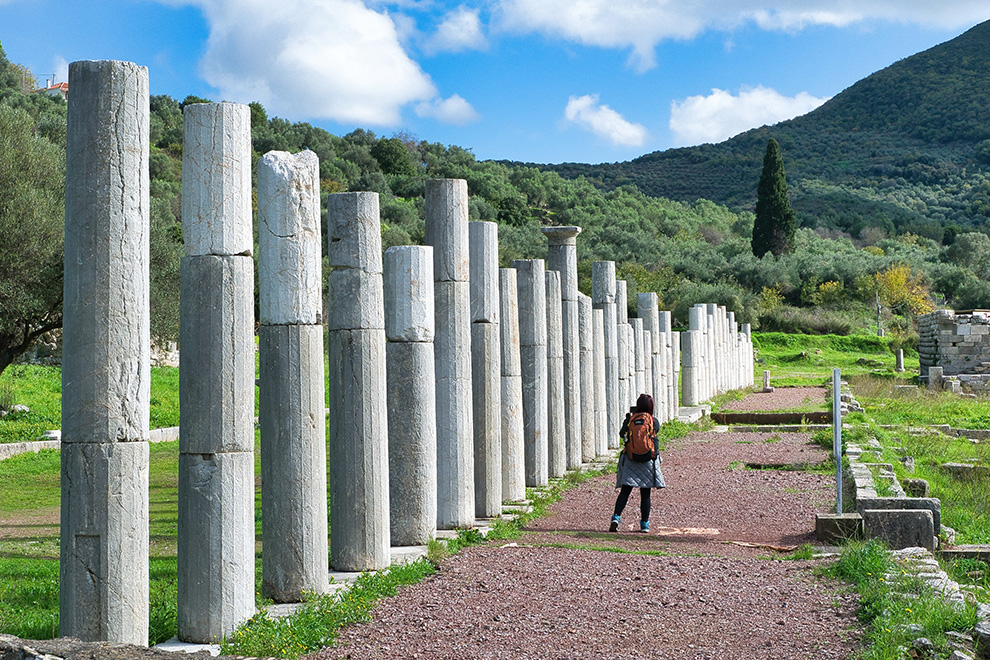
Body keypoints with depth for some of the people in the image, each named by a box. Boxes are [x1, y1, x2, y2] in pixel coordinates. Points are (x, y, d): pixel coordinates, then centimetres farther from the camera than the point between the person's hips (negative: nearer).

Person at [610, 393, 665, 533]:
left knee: (625, 490, 0)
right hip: (648, 460, 0)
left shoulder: (630, 420, -2)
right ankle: (645, 523, 10)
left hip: (630, 458, 0)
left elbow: (622, 434, 14)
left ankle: (616, 516, -17)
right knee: (645, 493, 7)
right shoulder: (654, 422, -3)